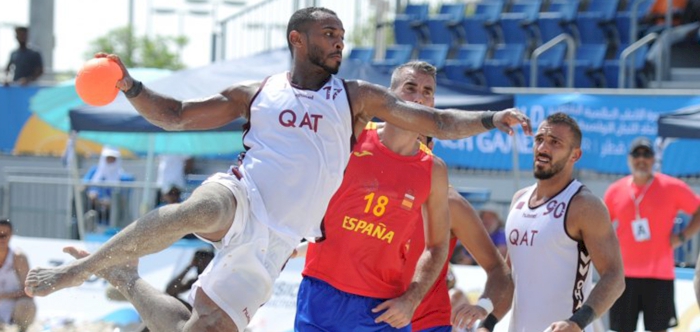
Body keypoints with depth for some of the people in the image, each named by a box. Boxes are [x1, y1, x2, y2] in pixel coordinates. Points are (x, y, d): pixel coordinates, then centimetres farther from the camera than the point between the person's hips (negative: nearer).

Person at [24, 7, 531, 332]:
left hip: (273, 243, 1)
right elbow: (175, 116, 15)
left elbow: (440, 123, 6)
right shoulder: (257, 95, 12)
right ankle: (83, 267, -25)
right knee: (194, 212, -40)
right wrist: (130, 87, -1)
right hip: (239, 201, -1)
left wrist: (490, 119, -11)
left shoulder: (356, 97, 10)